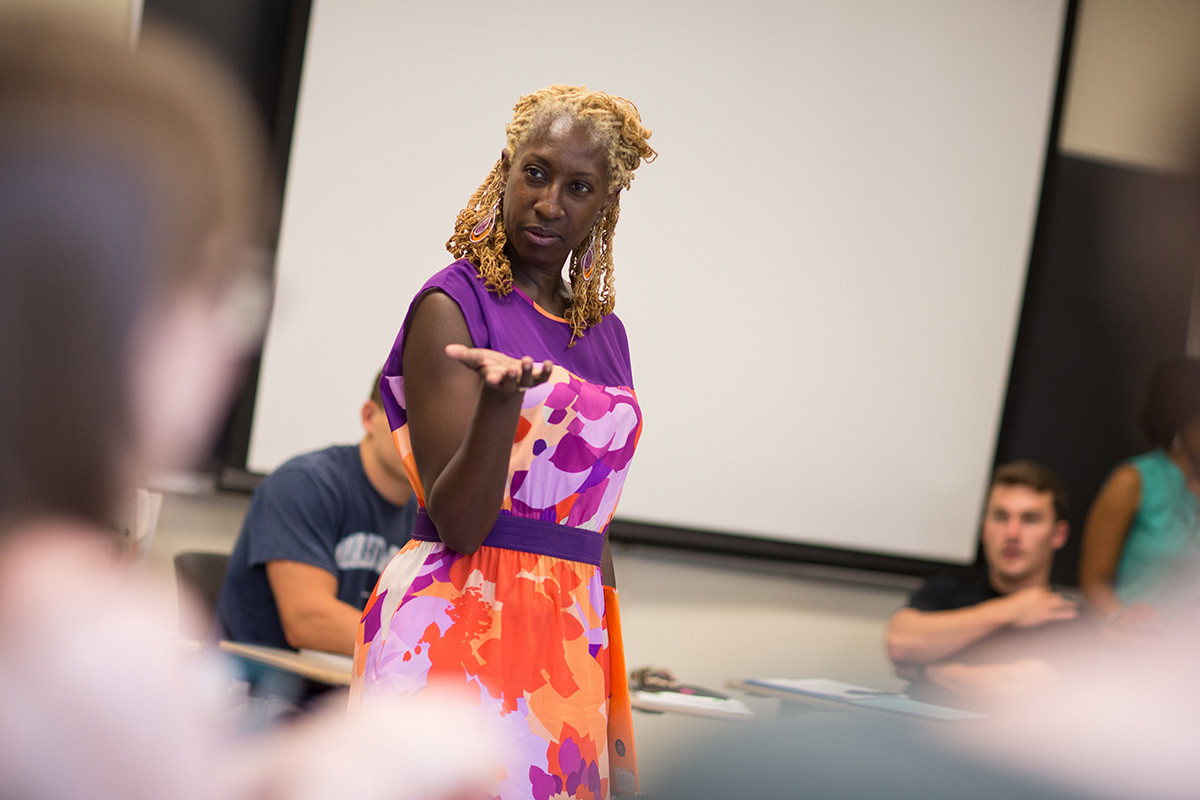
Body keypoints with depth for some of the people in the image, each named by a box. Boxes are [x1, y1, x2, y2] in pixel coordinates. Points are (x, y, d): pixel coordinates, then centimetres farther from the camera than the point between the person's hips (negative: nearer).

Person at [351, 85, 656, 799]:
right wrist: (503, 395, -31)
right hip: (458, 631, -6)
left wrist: (618, 734, 14)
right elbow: (457, 523, -13)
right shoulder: (453, 306, -5)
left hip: (572, 642, 6)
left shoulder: (605, 332, 14)